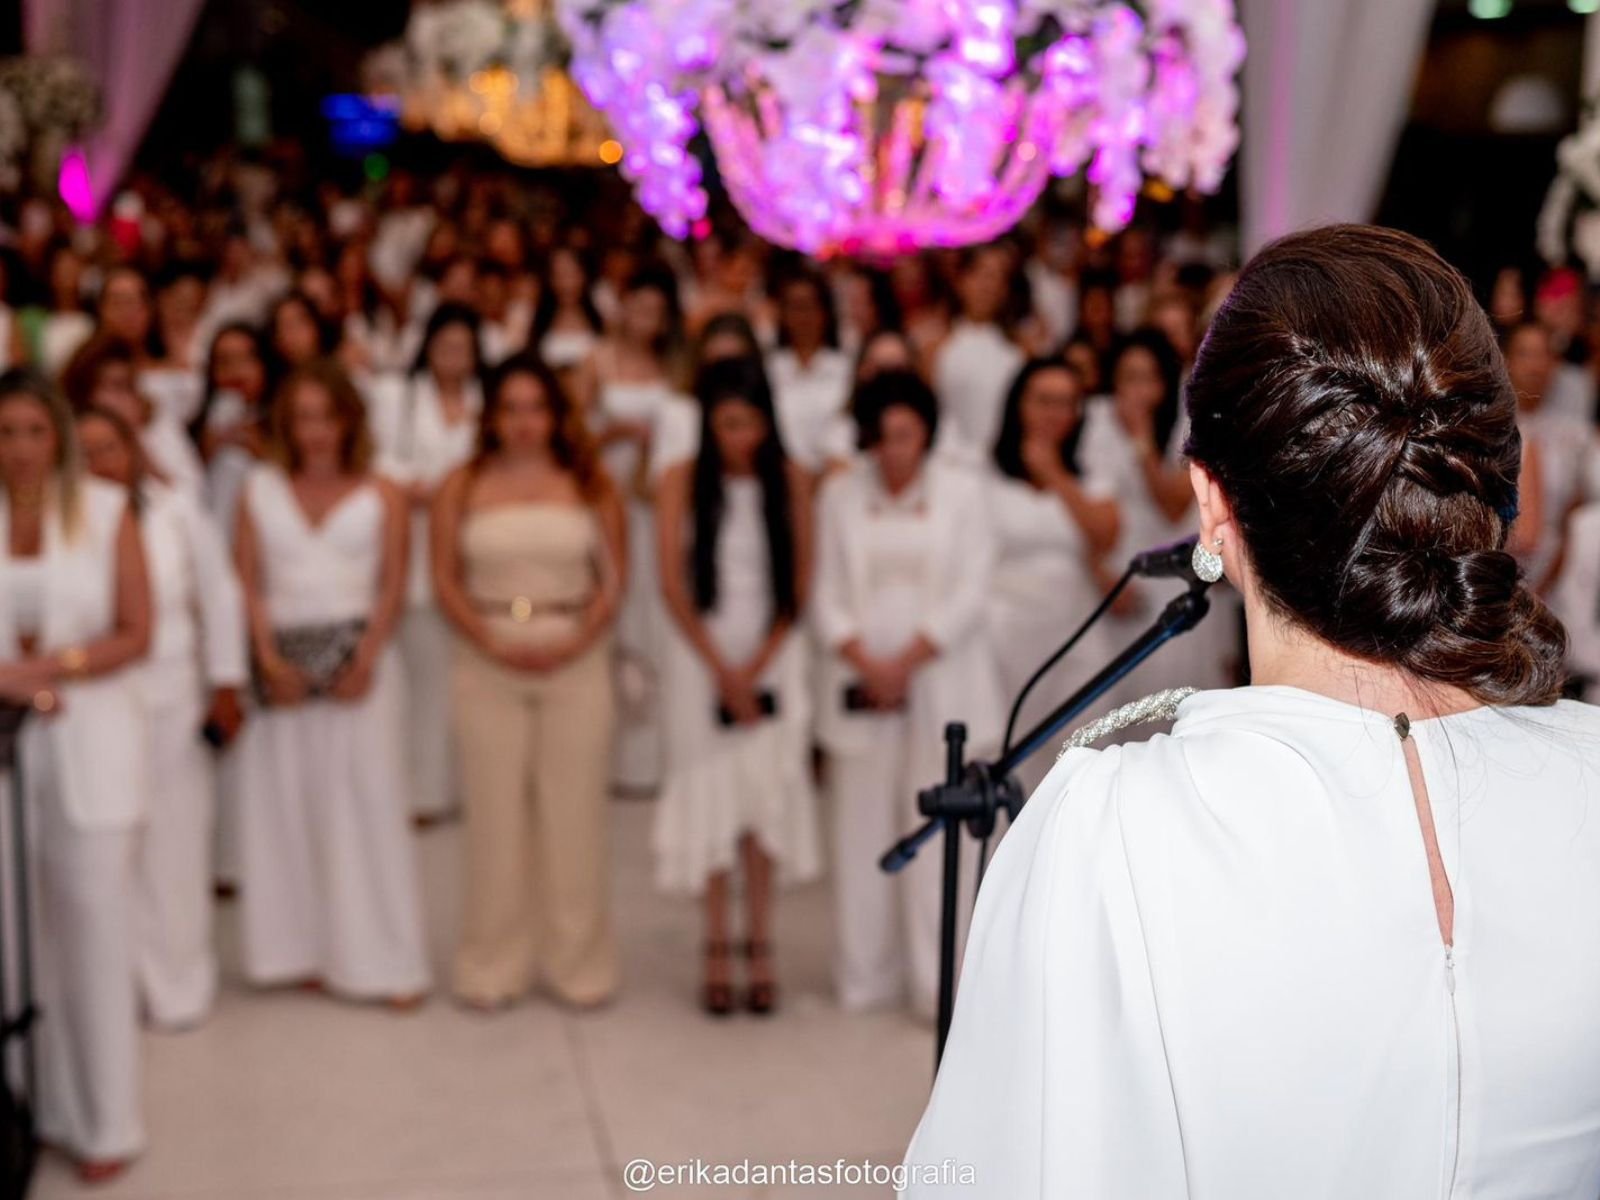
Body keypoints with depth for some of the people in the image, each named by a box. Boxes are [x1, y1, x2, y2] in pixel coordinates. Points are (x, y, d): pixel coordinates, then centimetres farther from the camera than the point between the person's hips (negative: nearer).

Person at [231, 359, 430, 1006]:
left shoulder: (381, 495, 6)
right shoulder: (260, 491, 10)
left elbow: (393, 586, 0)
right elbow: (248, 583, 5)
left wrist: (365, 659, -13)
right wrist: (269, 658, -8)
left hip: (360, 655, -2)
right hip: (283, 659, 2)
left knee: (369, 801, -3)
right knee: (286, 800, 3)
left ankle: (383, 961, 2)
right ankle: (303, 952, 11)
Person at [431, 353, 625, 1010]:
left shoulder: (590, 485, 4)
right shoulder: (462, 488, 4)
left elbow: (613, 579, 2)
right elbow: (445, 580, 1)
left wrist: (574, 642, -12)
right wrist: (494, 643, -11)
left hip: (576, 660, 0)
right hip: (486, 665, 0)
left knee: (574, 810, 2)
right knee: (495, 811, 3)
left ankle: (578, 962, 15)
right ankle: (493, 966, 15)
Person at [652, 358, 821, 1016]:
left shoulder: (791, 480, 0)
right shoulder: (682, 481, -3)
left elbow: (800, 580, 0)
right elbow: (673, 582, -6)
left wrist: (758, 666, -8)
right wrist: (722, 671, -8)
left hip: (773, 652, 1)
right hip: (701, 651, -1)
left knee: (769, 785, -2)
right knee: (709, 786, -1)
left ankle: (759, 946, 6)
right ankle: (716, 948, 7)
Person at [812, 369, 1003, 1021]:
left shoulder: (962, 491, 3)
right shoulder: (839, 493, 7)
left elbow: (970, 591, -3)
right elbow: (826, 593, 3)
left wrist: (907, 662, -10)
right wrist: (865, 663, -10)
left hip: (942, 683, -1)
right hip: (860, 686, 2)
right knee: (862, 827, 4)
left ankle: (938, 982, 5)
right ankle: (866, 974, 16)